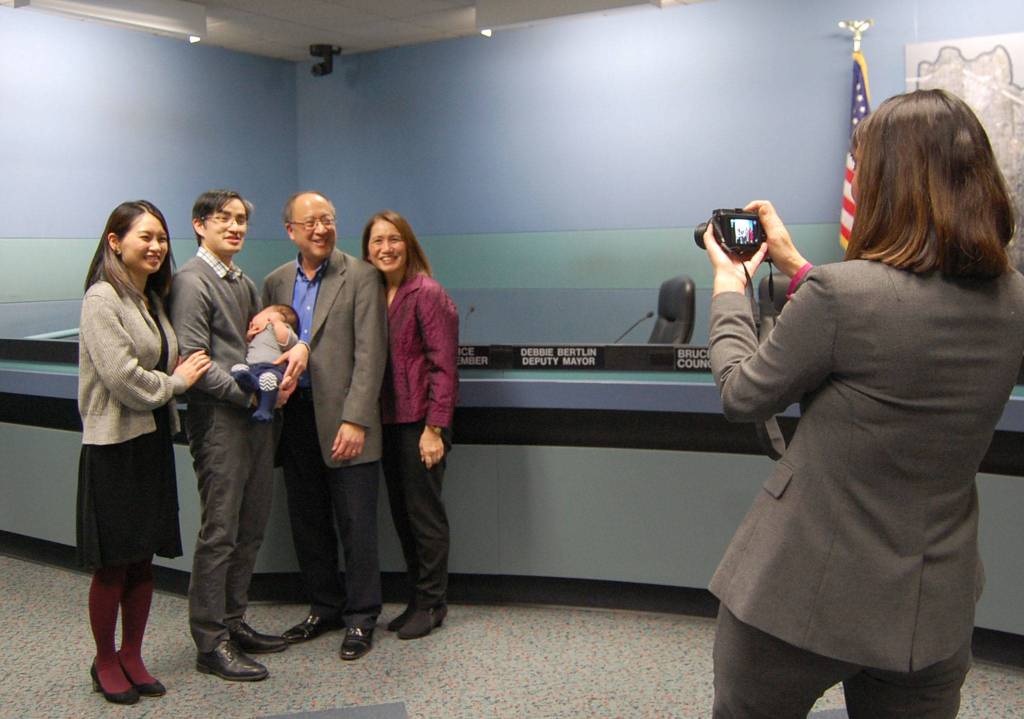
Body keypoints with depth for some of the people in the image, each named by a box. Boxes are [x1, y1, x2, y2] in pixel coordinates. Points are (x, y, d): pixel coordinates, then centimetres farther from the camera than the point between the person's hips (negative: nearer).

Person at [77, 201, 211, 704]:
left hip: (152, 440, 8)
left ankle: (132, 657, 27)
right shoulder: (102, 299, -12)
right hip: (115, 445, -7)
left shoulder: (151, 298, 13)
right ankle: (105, 663, 22)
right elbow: (123, 377, -20)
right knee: (113, 564, 4)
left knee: (144, 559, 13)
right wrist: (178, 381, -6)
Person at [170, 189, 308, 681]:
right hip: (219, 420, -8)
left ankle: (233, 623, 26)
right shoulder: (192, 282, -8)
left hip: (257, 417, 8)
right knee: (220, 533, -3)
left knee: (251, 529, 13)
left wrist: (297, 346, -3)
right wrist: (248, 394, -16)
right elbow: (192, 361, -14)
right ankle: (211, 643, 7)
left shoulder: (244, 283, 18)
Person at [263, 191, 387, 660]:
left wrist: (355, 419, -16)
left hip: (343, 418, -5)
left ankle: (360, 618, 17)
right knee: (307, 523, 14)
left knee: (356, 524, 2)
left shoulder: (360, 277, -4)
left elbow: (370, 353, -10)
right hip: (295, 417, 5)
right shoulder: (275, 283, 11)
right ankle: (324, 607, 30)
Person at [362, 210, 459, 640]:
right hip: (388, 421, 7)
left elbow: (444, 365, -13)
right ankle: (417, 599, 27)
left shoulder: (427, 293, -11)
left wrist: (434, 428, -16)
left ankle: (431, 604, 18)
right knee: (401, 513, 14)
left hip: (420, 421, -7)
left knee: (424, 514, 3)